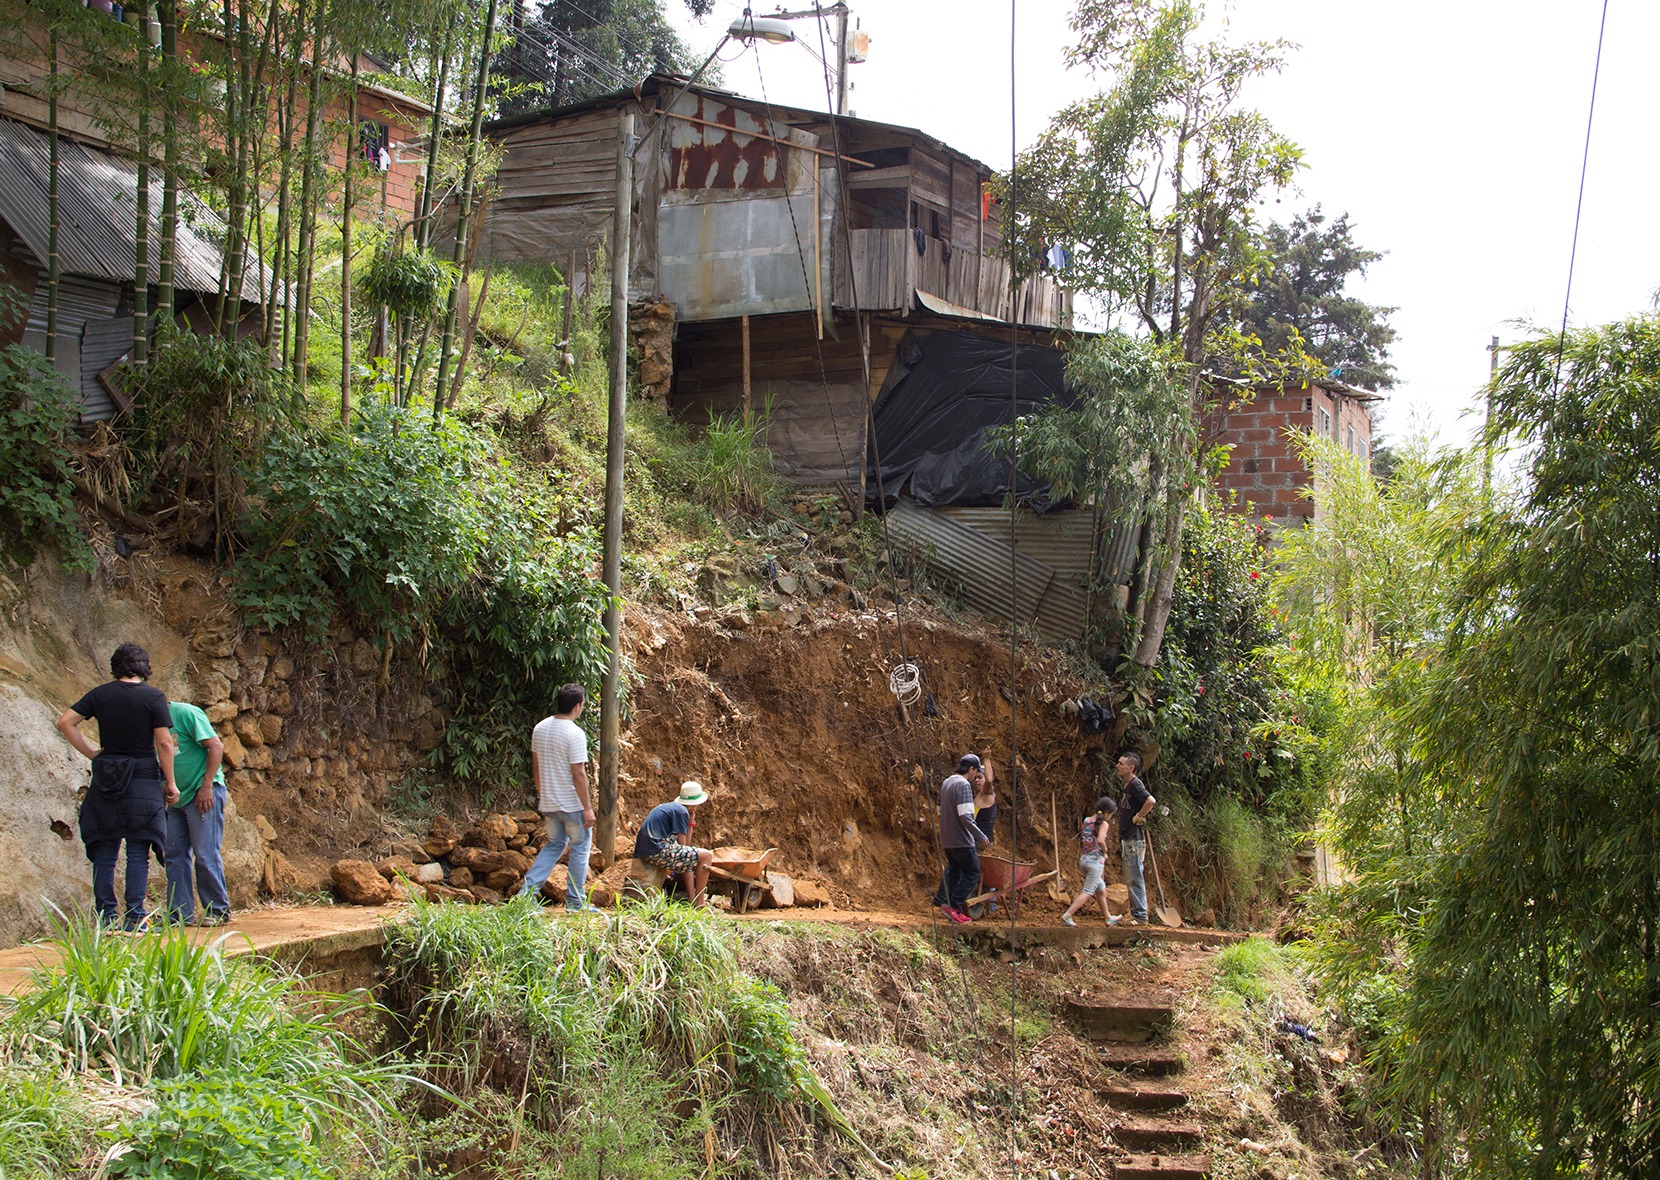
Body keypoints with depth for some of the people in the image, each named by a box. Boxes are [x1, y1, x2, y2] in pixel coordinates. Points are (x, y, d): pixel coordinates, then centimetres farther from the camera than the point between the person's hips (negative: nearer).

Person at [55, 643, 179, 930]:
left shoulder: (100, 694, 4)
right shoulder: (154, 697, -6)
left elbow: (65, 722, 0)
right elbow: (164, 743, -8)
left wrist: (91, 753, 5)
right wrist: (170, 782, -1)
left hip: (105, 781, 3)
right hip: (143, 779, -3)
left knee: (104, 853, 8)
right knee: (138, 853, 0)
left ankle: (106, 918, 8)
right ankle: (134, 916, -4)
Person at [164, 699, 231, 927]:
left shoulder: (186, 714, -11)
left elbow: (216, 746, -16)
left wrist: (206, 786, -19)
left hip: (204, 794, -8)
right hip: (176, 797, 8)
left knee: (206, 855, -7)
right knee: (175, 855, 5)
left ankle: (218, 911, 2)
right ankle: (180, 913, 10)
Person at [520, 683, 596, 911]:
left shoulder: (540, 728, 4)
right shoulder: (574, 734, -19)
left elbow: (536, 766, 12)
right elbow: (579, 774, -20)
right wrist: (588, 807, -14)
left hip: (548, 804, 7)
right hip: (572, 804, -7)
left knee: (554, 845, 20)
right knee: (580, 848, 8)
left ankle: (529, 887, 7)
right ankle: (575, 901, 12)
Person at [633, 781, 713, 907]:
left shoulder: (667, 807, 23)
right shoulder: (681, 811, -6)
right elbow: (681, 844, -7)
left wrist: (690, 821, 19)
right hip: (658, 851, -10)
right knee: (707, 856, -6)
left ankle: (692, 898, 25)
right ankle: (699, 902, -2)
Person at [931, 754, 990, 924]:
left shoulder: (946, 783, 13)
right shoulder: (964, 785, -17)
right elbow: (965, 816, -24)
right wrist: (980, 836, -19)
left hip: (947, 838, 9)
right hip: (961, 839, -9)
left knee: (954, 870, 20)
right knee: (972, 873, 0)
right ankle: (952, 905, -7)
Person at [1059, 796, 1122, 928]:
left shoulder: (1086, 820, 9)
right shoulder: (1103, 824, -11)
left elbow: (1081, 841, 12)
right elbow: (1100, 840, -26)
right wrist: (1105, 851, -10)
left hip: (1084, 859, 8)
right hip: (1096, 860, -8)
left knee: (1101, 889, 21)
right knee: (1087, 892, -3)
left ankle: (1109, 918, 31)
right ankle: (1067, 915, -12)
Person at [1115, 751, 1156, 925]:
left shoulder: (1135, 785, -14)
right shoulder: (1127, 786, 17)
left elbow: (1151, 801, -32)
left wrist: (1138, 817, -19)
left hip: (1134, 839, -10)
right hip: (1127, 839, 10)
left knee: (1135, 878, -8)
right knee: (1131, 880, 13)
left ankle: (1140, 916, -5)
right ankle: (1136, 915, 17)